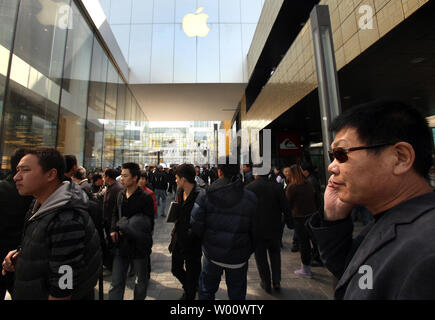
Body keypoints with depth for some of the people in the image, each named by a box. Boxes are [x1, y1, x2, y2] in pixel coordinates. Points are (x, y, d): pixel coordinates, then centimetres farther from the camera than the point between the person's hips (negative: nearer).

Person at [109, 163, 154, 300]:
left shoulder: (145, 198, -16)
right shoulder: (121, 195, 3)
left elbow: (148, 225, -15)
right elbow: (115, 214, 17)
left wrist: (126, 230, -17)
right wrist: (114, 230, 1)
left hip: (139, 247, -4)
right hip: (122, 245, 5)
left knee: (141, 282, 17)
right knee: (116, 283, 12)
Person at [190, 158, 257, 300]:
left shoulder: (205, 195, -16)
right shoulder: (250, 198, -14)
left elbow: (196, 227, -14)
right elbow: (255, 230, -8)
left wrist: (206, 239, 6)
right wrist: (249, 250, 9)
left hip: (212, 253, 0)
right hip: (238, 257, 0)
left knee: (206, 290, 25)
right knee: (237, 293, 23)